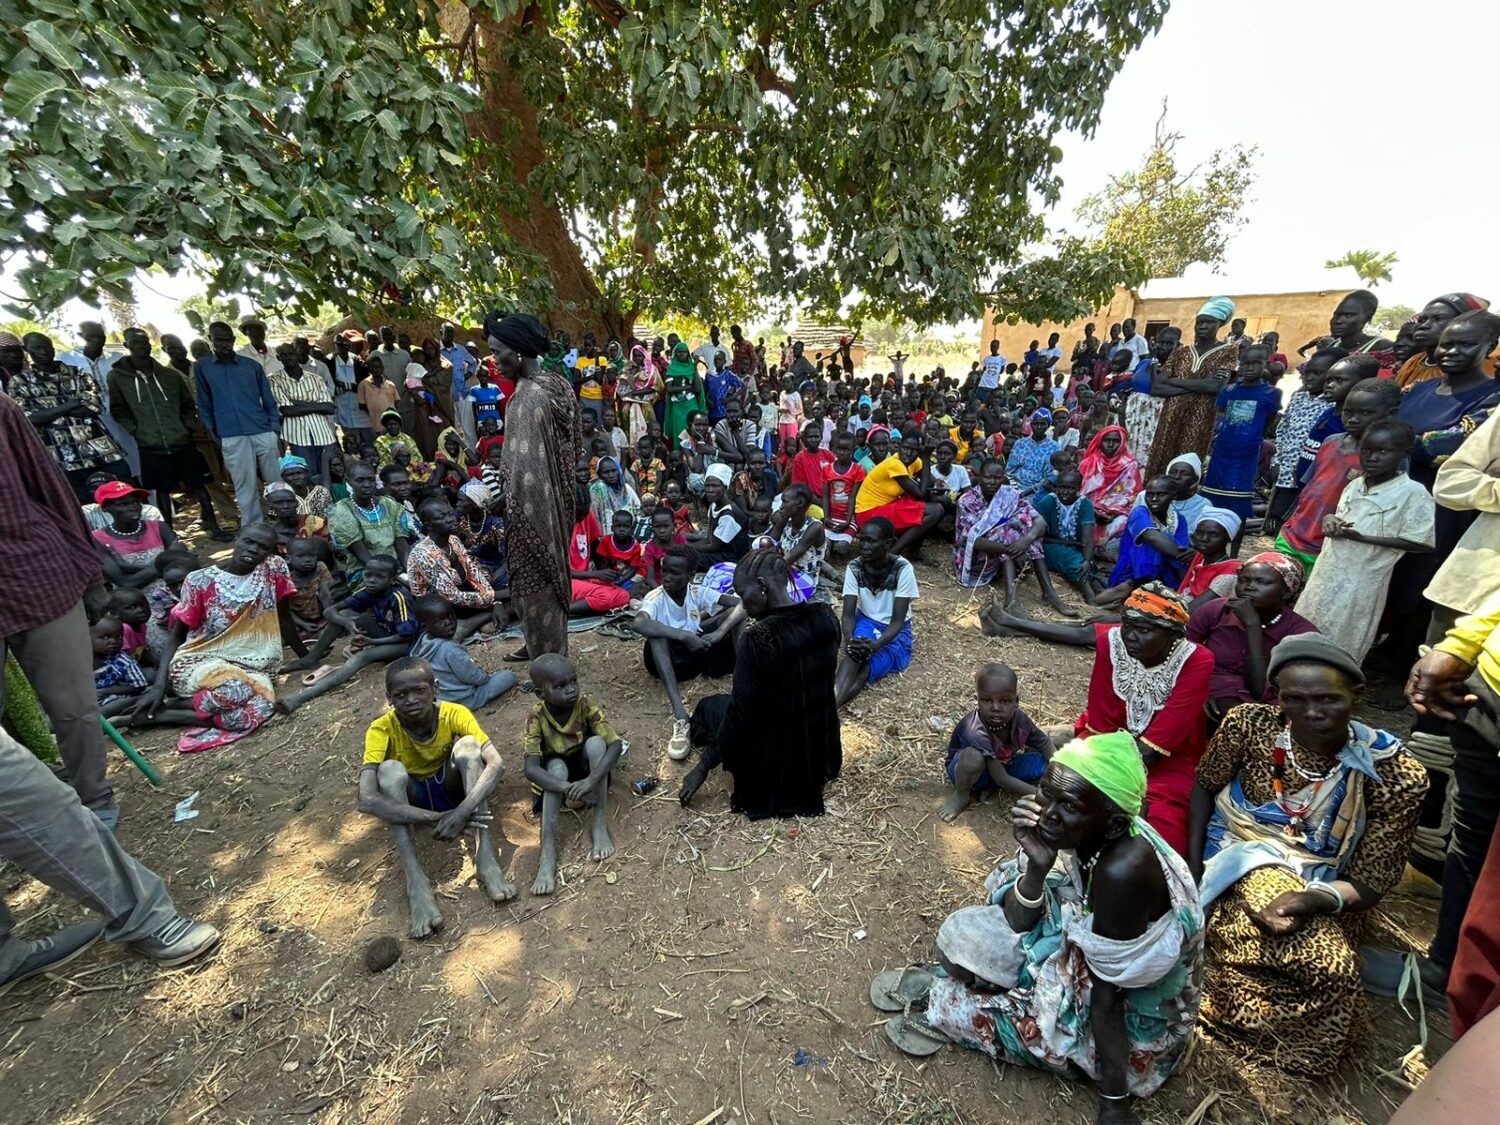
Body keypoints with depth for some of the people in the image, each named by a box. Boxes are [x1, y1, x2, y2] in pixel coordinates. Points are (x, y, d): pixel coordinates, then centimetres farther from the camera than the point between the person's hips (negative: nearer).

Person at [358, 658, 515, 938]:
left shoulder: (454, 714, -23)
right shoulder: (381, 730, -24)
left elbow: (496, 764, -33)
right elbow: (366, 800, -37)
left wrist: (463, 810, -47)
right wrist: (435, 818, -44)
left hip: (451, 788, 0)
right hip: (413, 798, 0)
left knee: (467, 744, -30)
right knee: (390, 769, -32)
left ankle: (485, 855, -37)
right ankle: (415, 879, -40)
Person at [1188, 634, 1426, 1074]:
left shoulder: (1395, 774, -13)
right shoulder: (1249, 724, -14)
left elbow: (1370, 884, -8)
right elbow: (1204, 785, 2)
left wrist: (1312, 900, -29)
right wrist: (1192, 863, -7)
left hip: (1320, 887, 1)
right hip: (1237, 857, -1)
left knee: (1333, 967, -26)